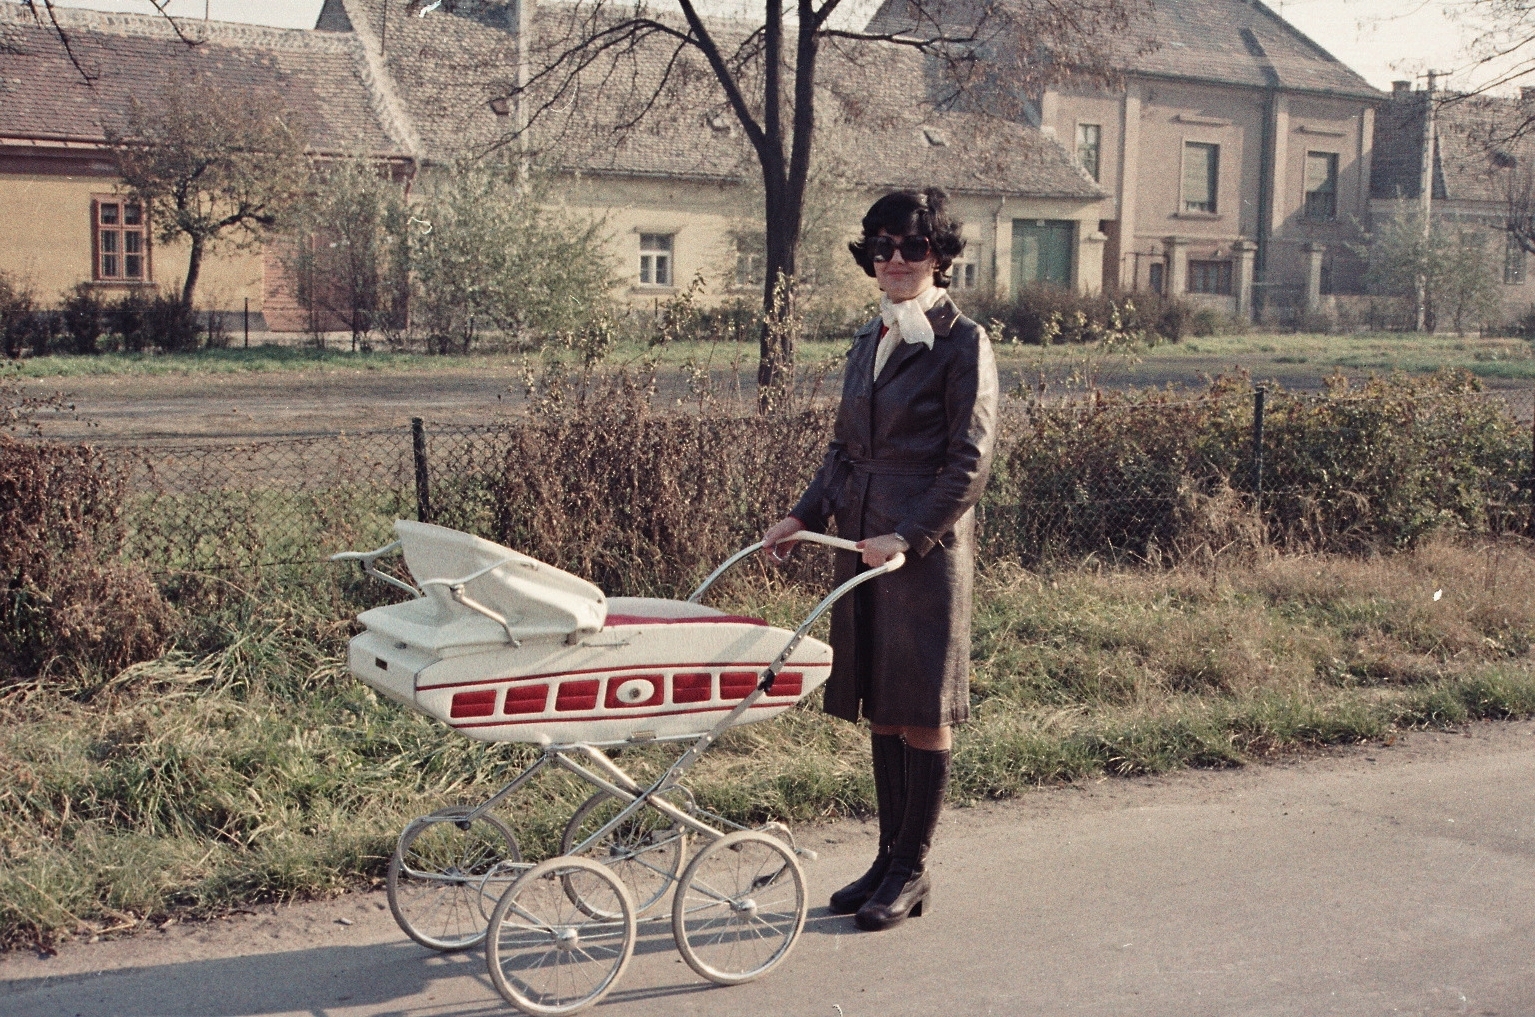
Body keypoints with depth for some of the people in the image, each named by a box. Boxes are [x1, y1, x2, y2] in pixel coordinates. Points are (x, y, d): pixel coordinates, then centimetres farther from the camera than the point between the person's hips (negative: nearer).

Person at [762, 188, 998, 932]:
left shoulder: (962, 343, -7)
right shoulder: (870, 341, 14)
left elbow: (970, 461, -12)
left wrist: (908, 537, -20)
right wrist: (805, 516, 6)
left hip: (927, 550, -7)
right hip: (861, 542, 7)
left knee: (923, 711, 1)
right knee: (879, 707, 12)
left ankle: (912, 871, 12)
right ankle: (889, 857, 23)